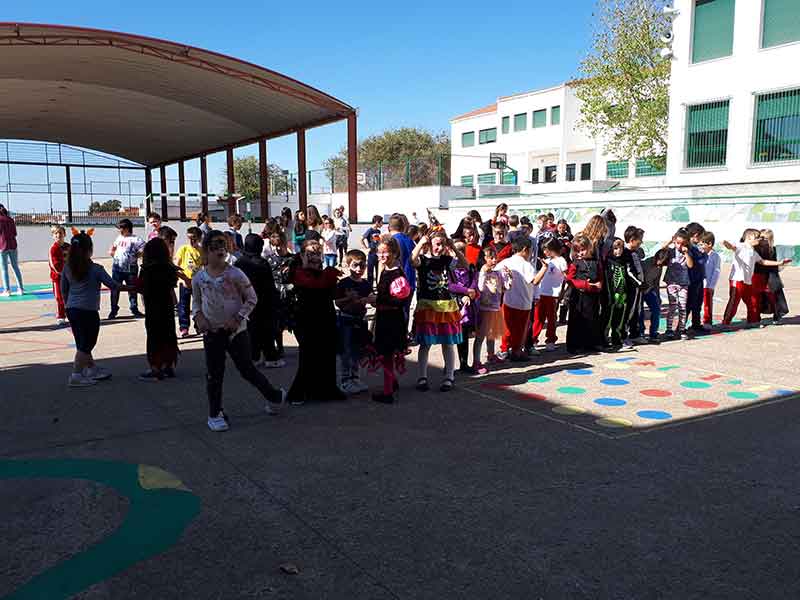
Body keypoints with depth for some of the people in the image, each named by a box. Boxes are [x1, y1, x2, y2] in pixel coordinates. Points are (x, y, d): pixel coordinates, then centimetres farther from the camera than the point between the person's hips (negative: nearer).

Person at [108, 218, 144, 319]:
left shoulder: (135, 239, -7)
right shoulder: (119, 237, 13)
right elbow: (114, 246, 33)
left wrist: (136, 256, -11)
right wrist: (112, 252, 14)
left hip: (130, 269, -5)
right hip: (117, 268, 5)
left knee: (132, 290, 7)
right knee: (115, 289, 4)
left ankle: (134, 309, 19)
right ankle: (114, 310, 13)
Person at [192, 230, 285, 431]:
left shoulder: (235, 274, -10)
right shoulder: (199, 278, 0)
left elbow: (251, 299, -5)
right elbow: (196, 302, 14)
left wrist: (238, 318, -14)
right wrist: (198, 316, -6)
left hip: (235, 330, -3)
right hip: (211, 331, 3)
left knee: (247, 369, 3)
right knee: (214, 374, 6)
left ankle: (274, 396, 25)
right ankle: (215, 414, 18)